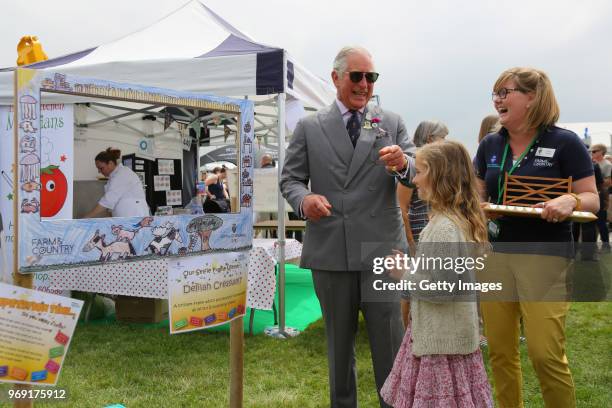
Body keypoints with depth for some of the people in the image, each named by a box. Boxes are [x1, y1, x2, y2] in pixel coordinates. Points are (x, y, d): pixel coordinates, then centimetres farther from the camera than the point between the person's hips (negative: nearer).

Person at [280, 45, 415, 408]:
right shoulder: (309, 127, 6)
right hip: (330, 251, 1)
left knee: (389, 342, 5)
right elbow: (290, 178, 5)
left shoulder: (392, 123, 7)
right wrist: (304, 199, -18)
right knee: (339, 341, 16)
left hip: (381, 248, 0)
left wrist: (403, 164, -25)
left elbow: (418, 173, -1)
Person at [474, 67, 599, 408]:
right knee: (500, 351, 10)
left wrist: (570, 201, -24)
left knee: (546, 354, -6)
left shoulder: (565, 142, -4)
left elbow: (592, 200, -3)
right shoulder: (489, 146, 9)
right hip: (494, 254, 5)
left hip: (546, 256, -4)